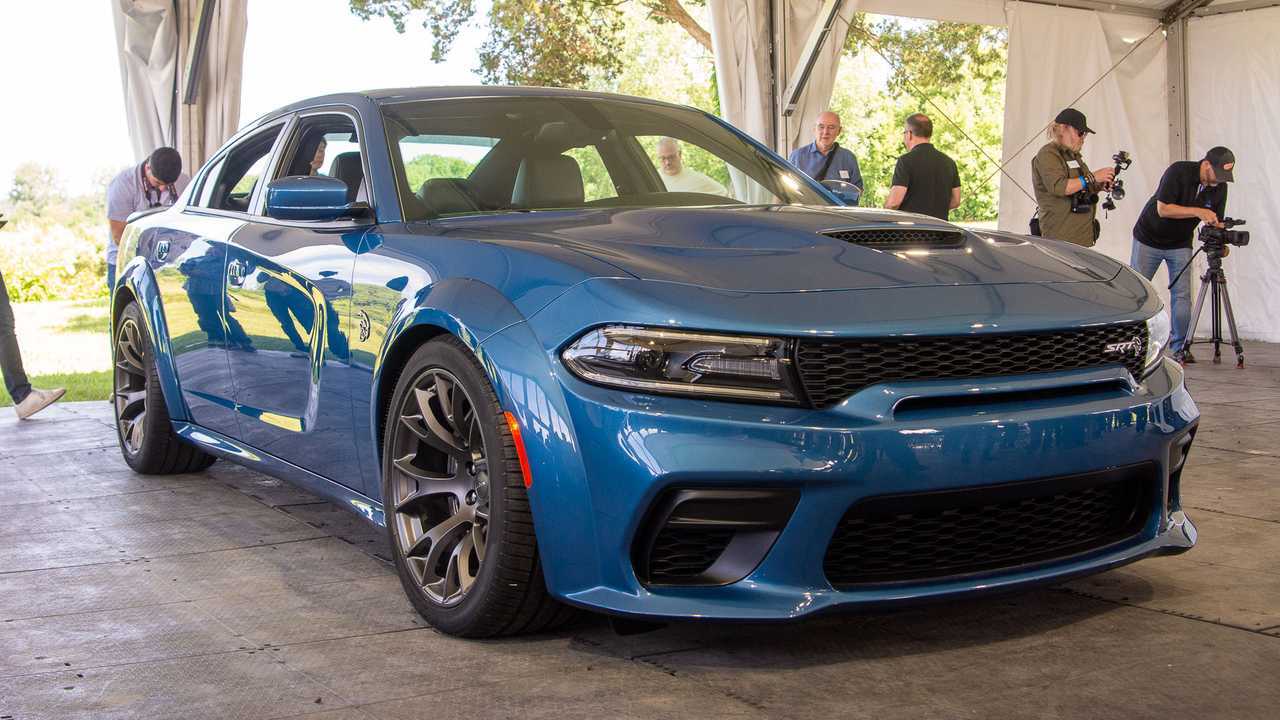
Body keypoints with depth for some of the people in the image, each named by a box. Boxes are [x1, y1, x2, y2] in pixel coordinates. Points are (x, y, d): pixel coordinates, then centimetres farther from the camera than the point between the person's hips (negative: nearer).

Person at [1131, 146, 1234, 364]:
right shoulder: (1178, 172, -24)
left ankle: (1180, 348, 1)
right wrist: (1198, 211, -32)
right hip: (1149, 239, -4)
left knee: (1182, 295, -5)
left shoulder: (1220, 187, -8)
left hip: (1180, 244, 4)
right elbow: (1163, 209, -26)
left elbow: (1216, 221, -1)